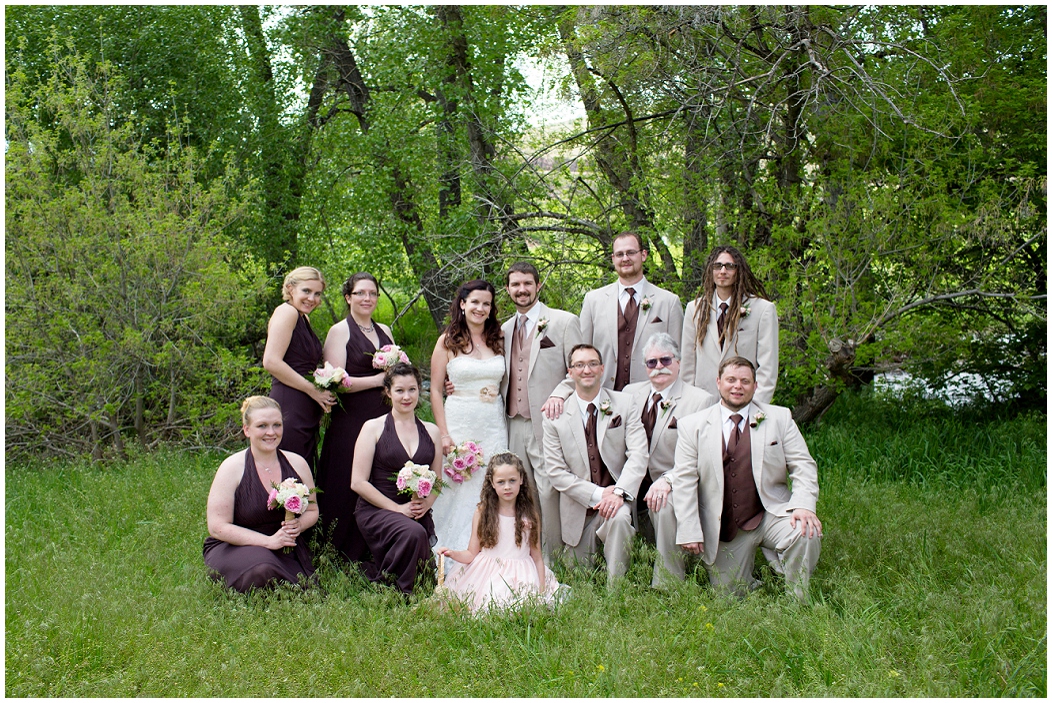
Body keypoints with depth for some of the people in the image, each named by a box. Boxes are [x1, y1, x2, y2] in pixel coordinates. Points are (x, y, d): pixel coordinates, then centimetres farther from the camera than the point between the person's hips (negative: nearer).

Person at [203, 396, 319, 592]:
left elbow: (312, 510, 15)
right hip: (234, 547, -3)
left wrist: (299, 525, -10)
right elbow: (218, 527, -12)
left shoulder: (297, 463, 4)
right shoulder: (232, 467, -8)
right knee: (263, 569, -38)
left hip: (288, 550, 3)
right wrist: (269, 540, -20)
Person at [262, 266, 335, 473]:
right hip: (290, 409, -10)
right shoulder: (287, 312, -8)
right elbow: (271, 362, -20)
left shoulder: (303, 318, 20)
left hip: (306, 413, 10)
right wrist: (314, 390, -14)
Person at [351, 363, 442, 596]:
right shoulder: (373, 428, 1)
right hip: (376, 510, -5)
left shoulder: (431, 432, 13)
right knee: (413, 533, -36)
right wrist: (398, 509, -12)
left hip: (419, 514, 5)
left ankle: (374, 570, 18)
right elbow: (358, 482, -6)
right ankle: (383, 584, -11)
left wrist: (426, 504, -4)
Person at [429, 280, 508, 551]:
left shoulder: (498, 341, 11)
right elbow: (435, 391, -1)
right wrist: (444, 434, -8)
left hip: (494, 427, 3)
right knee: (458, 491, -2)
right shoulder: (448, 341, 1)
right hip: (459, 424, -3)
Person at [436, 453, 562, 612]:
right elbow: (472, 554, 3)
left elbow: (537, 559, 6)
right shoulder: (482, 513, 2)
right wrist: (453, 553, -17)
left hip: (521, 577, 0)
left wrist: (541, 592, -1)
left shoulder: (530, 516, 4)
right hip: (487, 577, 0)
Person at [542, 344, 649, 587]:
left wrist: (619, 492, -28)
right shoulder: (556, 416, -3)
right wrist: (597, 494, -17)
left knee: (618, 518, -36)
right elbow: (556, 472, -6)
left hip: (615, 498, -1)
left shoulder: (624, 406, -2)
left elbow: (638, 454, -12)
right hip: (579, 509, 2)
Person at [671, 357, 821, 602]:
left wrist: (803, 505, -17)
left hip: (771, 515, 0)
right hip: (724, 530, 0)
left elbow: (803, 467, 2)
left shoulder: (780, 418, 5)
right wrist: (689, 532, -9)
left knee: (806, 534, -29)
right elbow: (683, 480, -1)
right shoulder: (692, 426, 2)